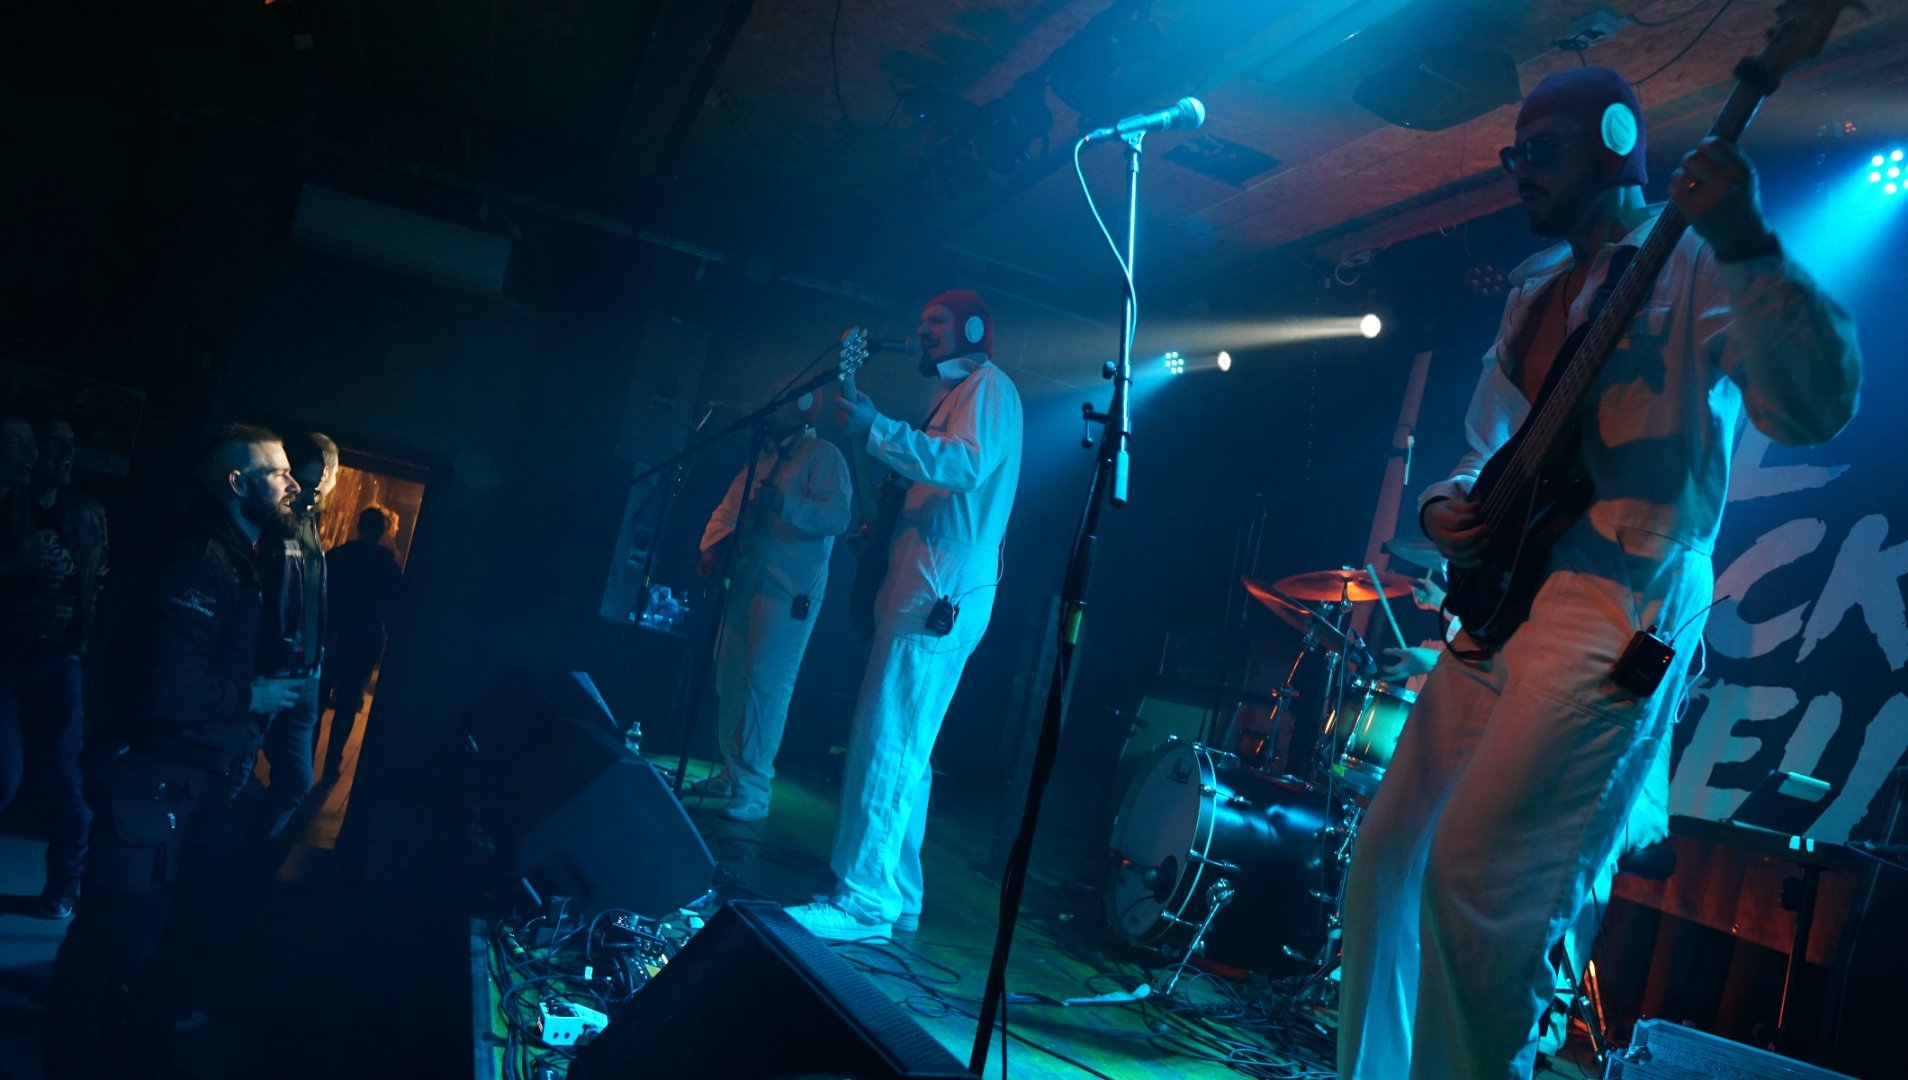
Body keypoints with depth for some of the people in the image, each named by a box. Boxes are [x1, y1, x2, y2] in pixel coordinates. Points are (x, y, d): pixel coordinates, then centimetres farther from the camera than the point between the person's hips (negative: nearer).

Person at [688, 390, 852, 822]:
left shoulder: (823, 455, -2)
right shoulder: (763, 458, 22)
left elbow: (838, 516, -16)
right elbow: (728, 508, 19)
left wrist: (784, 504, -28)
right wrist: (714, 544, 0)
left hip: (787, 588, -8)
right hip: (744, 581, 8)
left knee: (764, 683, -11)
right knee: (729, 679, 8)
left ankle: (752, 790, -8)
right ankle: (732, 773, 19)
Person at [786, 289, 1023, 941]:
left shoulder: (990, 385, -3)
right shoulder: (956, 393, 27)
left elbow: (968, 463, -21)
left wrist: (876, 430, -22)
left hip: (944, 592, -10)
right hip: (925, 588, 10)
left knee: (887, 742, -12)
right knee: (906, 751, 11)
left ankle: (864, 901, -9)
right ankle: (897, 897, 18)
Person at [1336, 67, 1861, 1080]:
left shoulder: (1691, 264, -2)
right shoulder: (1534, 291, 20)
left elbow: (1814, 407, -18)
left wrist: (1748, 246, -30)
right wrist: (1447, 507, 5)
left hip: (1617, 608, -8)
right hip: (1500, 604, 8)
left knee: (1473, 873, -17)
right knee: (1386, 859, 6)